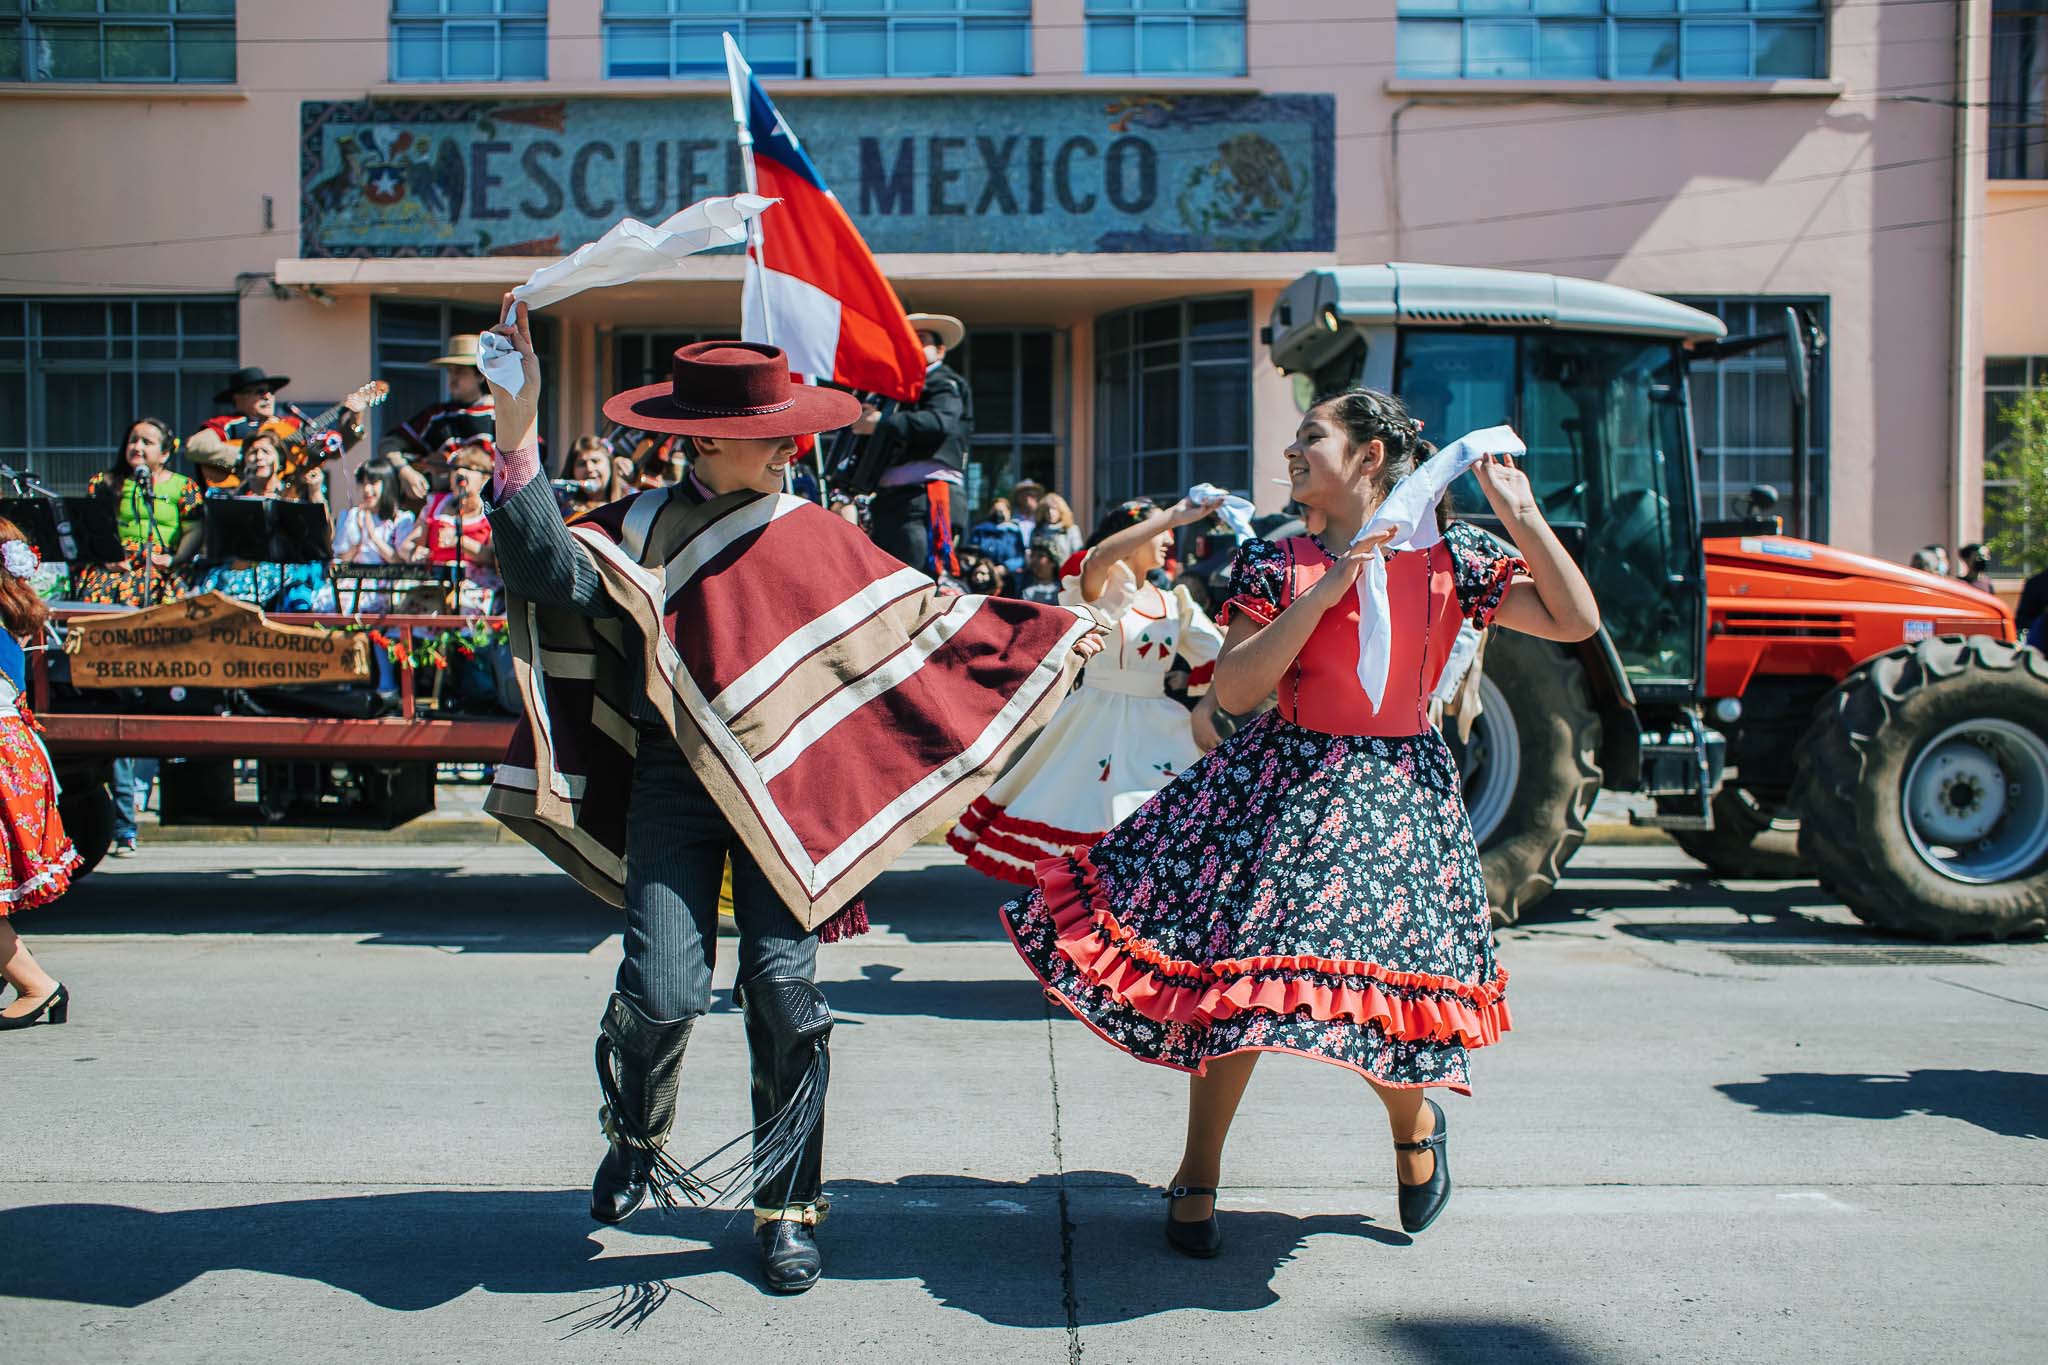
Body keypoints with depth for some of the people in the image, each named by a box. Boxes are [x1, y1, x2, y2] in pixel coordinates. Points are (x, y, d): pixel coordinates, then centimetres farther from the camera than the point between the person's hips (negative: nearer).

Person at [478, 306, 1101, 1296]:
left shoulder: (820, 538, 10)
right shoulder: (642, 529, 5)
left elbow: (932, 617, 14)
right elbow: (551, 572, -13)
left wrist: (1054, 632, 13)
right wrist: (518, 439, -21)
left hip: (786, 788, 1)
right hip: (673, 782, -1)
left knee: (782, 990, -3)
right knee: (664, 991, -10)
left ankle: (787, 1204, 15)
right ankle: (635, 1140, 24)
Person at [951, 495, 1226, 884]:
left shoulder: (1174, 603, 12)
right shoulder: (1102, 589, -4)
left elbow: (1218, 659, 10)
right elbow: (1099, 558, -29)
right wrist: (1173, 515, -29)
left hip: (1158, 729, 5)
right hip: (1099, 724, -4)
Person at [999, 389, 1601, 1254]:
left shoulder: (1449, 559, 1)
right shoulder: (1277, 564, 2)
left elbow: (1576, 622, -3)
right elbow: (1233, 690, -8)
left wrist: (1522, 516, -11)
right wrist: (1323, 594, -15)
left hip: (1399, 791, -1)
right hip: (1282, 784, 1)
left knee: (1375, 985, -7)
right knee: (1238, 973, -1)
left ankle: (1415, 1126, 30)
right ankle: (1197, 1176, 20)